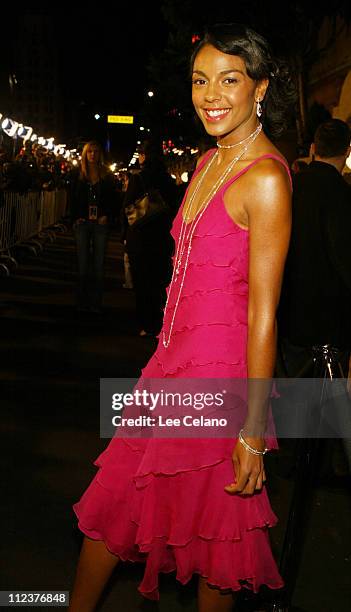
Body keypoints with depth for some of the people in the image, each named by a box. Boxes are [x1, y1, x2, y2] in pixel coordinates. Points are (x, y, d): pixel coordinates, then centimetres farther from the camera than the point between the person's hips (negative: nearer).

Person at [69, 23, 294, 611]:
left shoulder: (266, 177, -16)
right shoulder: (208, 163, 10)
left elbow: (262, 313, -18)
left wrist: (253, 429, -17)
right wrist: (168, 357, 14)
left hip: (221, 373, -8)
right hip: (173, 362, 8)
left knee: (213, 529, 12)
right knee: (113, 500, 17)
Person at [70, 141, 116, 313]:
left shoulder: (107, 176, 5)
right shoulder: (79, 176, 7)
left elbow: (113, 199, 5)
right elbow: (73, 199, 7)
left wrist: (107, 216, -8)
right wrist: (75, 218, -4)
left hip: (100, 223, -1)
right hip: (83, 222, 1)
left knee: (98, 264, 0)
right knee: (83, 263, 3)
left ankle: (96, 303, 5)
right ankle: (82, 301, 10)